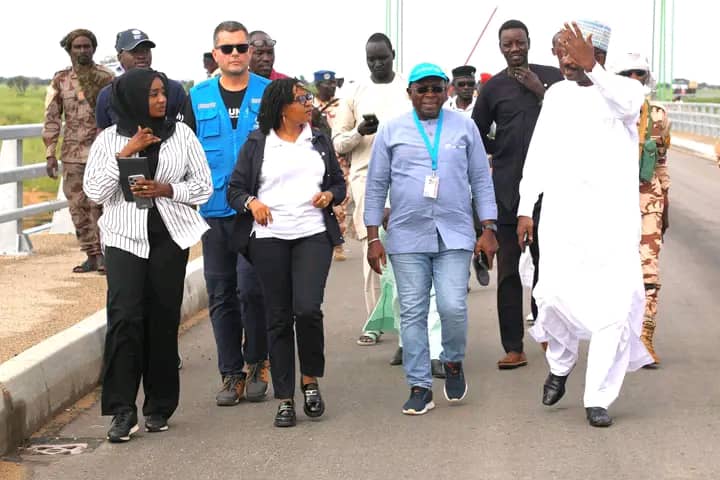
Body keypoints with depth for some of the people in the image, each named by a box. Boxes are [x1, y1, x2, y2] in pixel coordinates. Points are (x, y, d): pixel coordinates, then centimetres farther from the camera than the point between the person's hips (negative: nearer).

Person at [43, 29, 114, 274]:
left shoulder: (106, 78, 0)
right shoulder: (60, 80, 7)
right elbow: (51, 119, 7)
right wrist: (50, 154, 2)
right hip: (72, 153, 3)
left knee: (99, 205, -8)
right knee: (78, 207, 5)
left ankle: (103, 254, 0)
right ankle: (91, 255, 13)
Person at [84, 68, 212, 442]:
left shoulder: (181, 134, 7)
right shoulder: (109, 139, 5)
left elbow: (204, 186, 8)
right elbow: (94, 192, -4)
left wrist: (166, 190, -9)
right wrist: (125, 153, -11)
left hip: (170, 236, 1)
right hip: (125, 236, -1)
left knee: (163, 319, 1)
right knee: (124, 316, -14)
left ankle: (159, 407, 12)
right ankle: (122, 411, -11)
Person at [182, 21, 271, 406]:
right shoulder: (198, 98, 9)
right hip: (215, 211, 3)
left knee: (251, 288, -10)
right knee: (221, 294, 7)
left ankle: (256, 363, 11)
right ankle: (231, 374, 16)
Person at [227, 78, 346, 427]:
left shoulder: (320, 141, 14)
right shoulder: (257, 144, 5)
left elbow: (339, 183, 20)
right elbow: (235, 189, 5)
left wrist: (330, 195, -1)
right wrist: (251, 203, -14)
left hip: (313, 235, 1)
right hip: (268, 238, -1)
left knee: (308, 308, -16)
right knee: (279, 317, 2)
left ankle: (310, 380, 8)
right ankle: (284, 399, 10)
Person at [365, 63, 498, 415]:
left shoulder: (464, 127, 9)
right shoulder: (391, 131, 7)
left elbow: (481, 180, 11)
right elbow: (376, 185, 8)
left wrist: (488, 230, 4)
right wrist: (373, 238, 3)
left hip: (454, 236, 0)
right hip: (407, 238, 1)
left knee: (453, 307, -12)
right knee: (412, 313, 2)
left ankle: (453, 361, 18)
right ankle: (420, 387, 12)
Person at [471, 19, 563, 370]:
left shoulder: (551, 76, 7)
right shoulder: (493, 87, 6)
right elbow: (477, 136, 13)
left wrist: (539, 90, -8)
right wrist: (506, 152, 4)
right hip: (507, 189, 0)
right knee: (508, 270, -1)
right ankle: (513, 348, 1)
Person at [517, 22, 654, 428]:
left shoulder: (627, 89, 0)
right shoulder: (557, 94, 10)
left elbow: (626, 104, -26)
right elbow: (539, 154, 14)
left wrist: (590, 68, -39)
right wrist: (525, 208, 9)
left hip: (614, 216, -2)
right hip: (563, 213, 2)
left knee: (616, 304, -6)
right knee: (556, 292, -12)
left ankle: (599, 399, 4)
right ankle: (561, 363, 19)